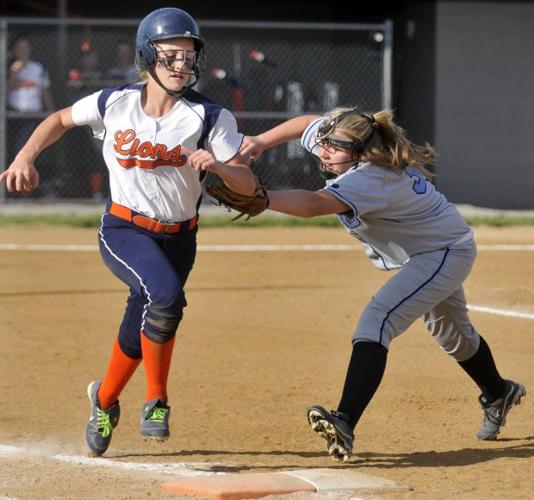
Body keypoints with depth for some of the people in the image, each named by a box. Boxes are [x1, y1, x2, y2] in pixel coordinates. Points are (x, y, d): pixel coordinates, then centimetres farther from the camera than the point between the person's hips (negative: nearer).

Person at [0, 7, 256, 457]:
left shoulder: (209, 117, -10)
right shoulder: (114, 104, -7)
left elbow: (247, 185, -13)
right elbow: (61, 119, 12)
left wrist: (216, 165, -34)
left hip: (177, 240, 2)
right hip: (124, 231, -2)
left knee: (140, 331, 10)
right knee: (165, 295, -30)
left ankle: (105, 399, 41)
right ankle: (156, 401, -12)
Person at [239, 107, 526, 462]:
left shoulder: (369, 178, -38)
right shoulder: (337, 140, -14)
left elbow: (312, 204, -53)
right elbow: (306, 123, 6)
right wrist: (262, 141, -9)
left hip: (445, 253, -11)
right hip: (435, 250, 11)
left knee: (376, 322, -29)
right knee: (451, 332, 31)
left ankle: (345, 424, -42)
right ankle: (498, 394, 58)